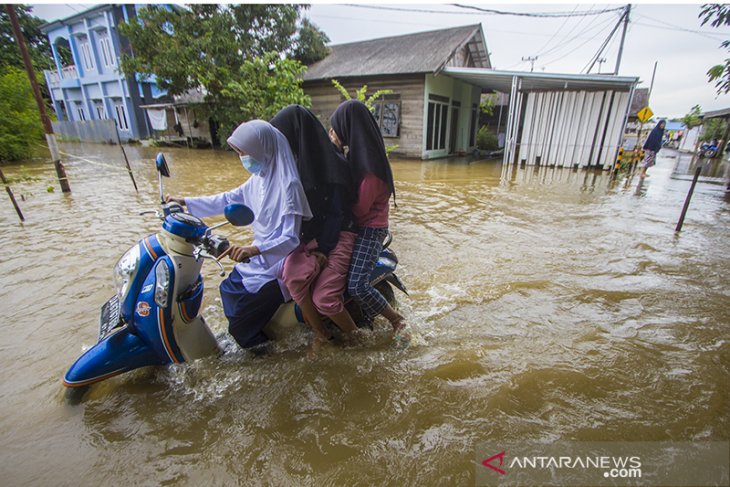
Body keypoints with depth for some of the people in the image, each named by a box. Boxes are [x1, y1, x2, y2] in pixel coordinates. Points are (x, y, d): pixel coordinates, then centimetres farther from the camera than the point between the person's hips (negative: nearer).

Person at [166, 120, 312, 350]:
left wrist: (254, 249, -44)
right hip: (260, 259, 9)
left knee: (240, 323, -4)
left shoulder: (287, 185, -25)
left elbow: (290, 239, -29)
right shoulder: (259, 178, 1)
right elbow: (228, 199, 15)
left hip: (279, 267, -9)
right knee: (229, 291, 23)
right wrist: (185, 202, 14)